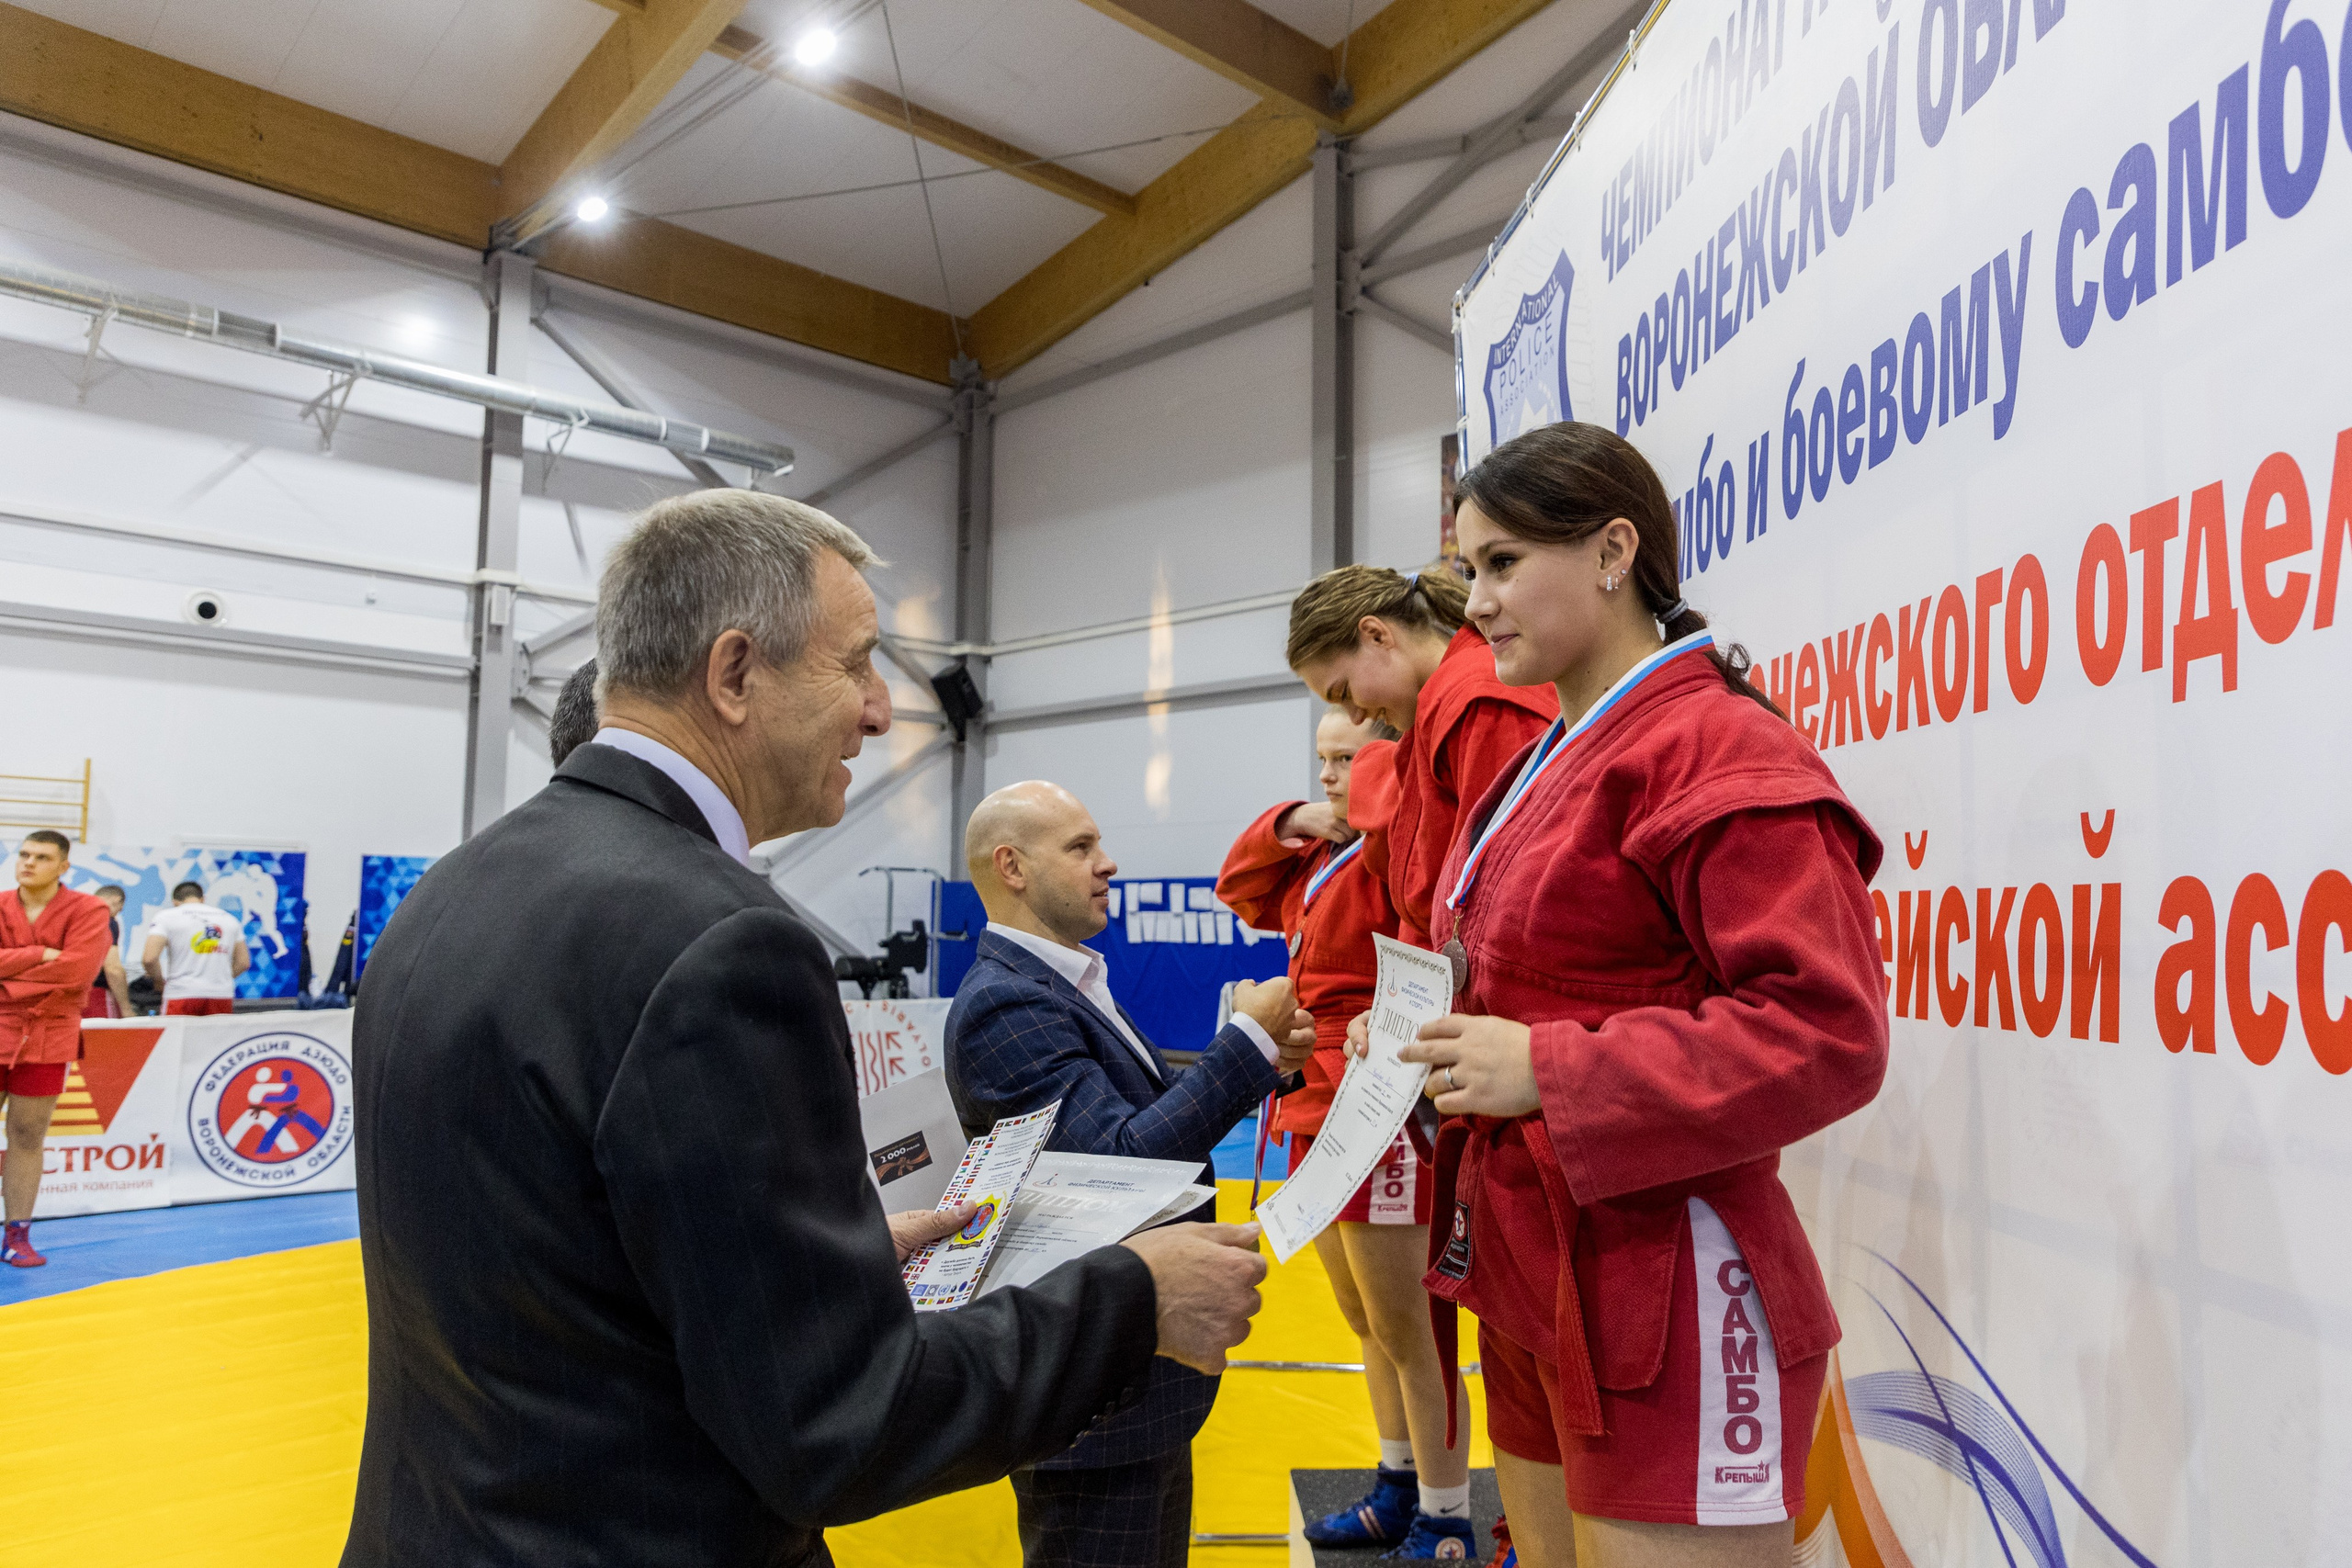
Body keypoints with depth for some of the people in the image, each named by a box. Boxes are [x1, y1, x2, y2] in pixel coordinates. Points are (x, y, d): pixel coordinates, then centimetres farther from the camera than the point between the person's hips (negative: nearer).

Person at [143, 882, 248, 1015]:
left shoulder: (167, 917, 4)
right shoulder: (229, 919, 15)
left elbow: (149, 959, -7)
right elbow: (244, 962, 13)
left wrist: (159, 981, 10)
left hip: (182, 995, -3)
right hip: (222, 996, 3)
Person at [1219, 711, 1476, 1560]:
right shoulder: (1318, 862, 12)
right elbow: (1240, 887, 22)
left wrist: (1388, 738, -14)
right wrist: (1286, 824, 6)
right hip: (1319, 1114, 9)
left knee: (1404, 1329, 3)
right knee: (1366, 1322, 21)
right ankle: (1400, 1488, 37)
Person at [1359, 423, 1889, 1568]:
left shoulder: (1719, 753, -14)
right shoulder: (1549, 764, 14)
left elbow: (1826, 1033, -22)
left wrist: (1546, 1072, -22)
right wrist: (1442, 1043, 4)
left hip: (1657, 1312, -9)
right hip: (1529, 1289, 9)